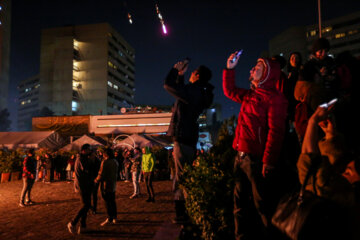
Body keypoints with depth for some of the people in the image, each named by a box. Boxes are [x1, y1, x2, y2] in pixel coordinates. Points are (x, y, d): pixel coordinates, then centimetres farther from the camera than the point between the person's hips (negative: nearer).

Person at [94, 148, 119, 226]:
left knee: (108, 203, 0)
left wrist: (96, 180, -2)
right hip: (113, 185, 8)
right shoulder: (115, 161, 8)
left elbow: (101, 174, -18)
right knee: (112, 202, 16)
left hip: (106, 185, -8)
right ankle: (114, 217, 24)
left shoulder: (105, 162, -17)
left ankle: (109, 220, 5)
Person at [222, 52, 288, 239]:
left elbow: (276, 131, -15)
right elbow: (229, 91, 33)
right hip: (241, 157, 8)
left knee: (262, 206, 1)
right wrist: (229, 69, 24)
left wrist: (269, 161, -21)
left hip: (257, 159, -8)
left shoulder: (274, 98, -7)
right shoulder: (250, 95, 16)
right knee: (240, 206, 16)